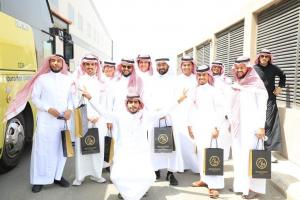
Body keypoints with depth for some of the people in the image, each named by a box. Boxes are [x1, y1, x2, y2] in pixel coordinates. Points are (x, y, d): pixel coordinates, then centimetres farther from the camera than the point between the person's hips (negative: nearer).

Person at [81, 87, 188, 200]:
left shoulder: (146, 116, 3)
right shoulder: (120, 116, 2)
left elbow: (162, 112, 1)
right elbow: (103, 112, -1)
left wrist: (178, 100, -2)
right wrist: (90, 98, -7)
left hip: (141, 154, 1)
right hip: (123, 154, 0)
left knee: (148, 177, -15)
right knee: (116, 177, -19)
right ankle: (125, 191, 19)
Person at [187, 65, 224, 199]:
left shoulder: (213, 91, -2)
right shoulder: (195, 91, 11)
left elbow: (218, 110, -6)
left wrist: (216, 127, -12)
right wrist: (190, 125, 11)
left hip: (209, 126, -5)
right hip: (197, 126, 5)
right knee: (201, 153, 10)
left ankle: (214, 185, -3)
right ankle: (205, 179, 23)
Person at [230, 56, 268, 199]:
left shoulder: (257, 84, -7)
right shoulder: (236, 85, 10)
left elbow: (262, 107, -9)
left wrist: (261, 126, -13)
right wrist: (230, 123, 16)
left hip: (251, 126, -6)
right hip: (237, 126, 6)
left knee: (250, 155, -3)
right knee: (238, 155, 10)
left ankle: (253, 187, 10)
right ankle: (240, 183, 22)